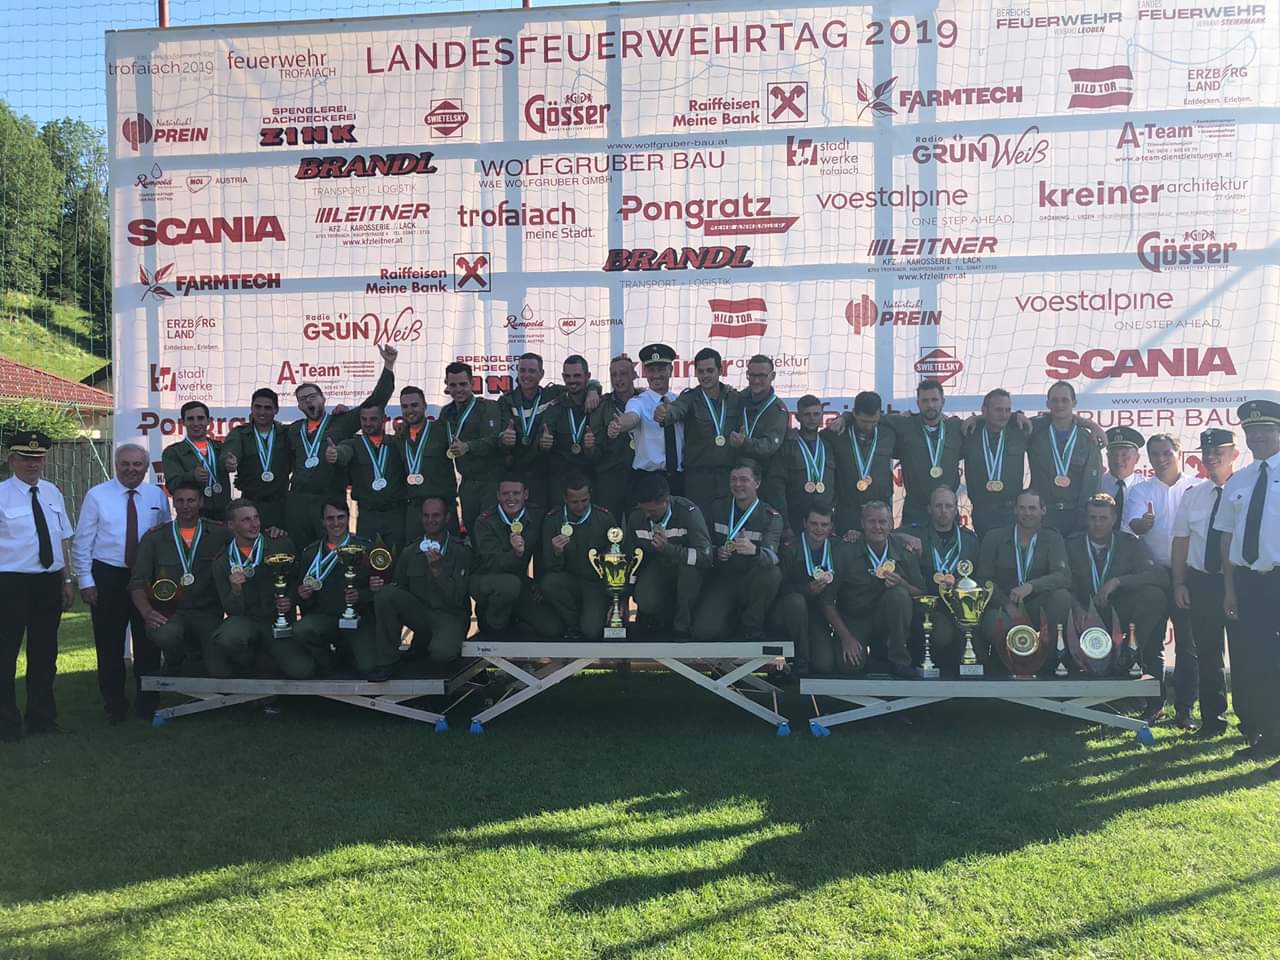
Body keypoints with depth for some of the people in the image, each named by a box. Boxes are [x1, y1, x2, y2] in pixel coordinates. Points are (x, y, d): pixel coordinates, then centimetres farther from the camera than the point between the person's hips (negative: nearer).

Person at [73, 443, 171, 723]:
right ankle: (114, 706, 19)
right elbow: (82, 543, -2)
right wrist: (86, 582, -7)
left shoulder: (157, 496, 5)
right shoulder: (97, 495, -1)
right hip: (107, 577, -1)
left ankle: (147, 704, 20)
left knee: (148, 642, 7)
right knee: (109, 645, 6)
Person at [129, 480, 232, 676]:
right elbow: (137, 583, 6)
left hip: (207, 613, 0)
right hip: (168, 612, 0)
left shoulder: (219, 534, 10)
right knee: (166, 634, -36)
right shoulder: (154, 537, 10)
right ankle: (174, 669, 1)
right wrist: (147, 612, -12)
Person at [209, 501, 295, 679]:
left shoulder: (282, 545, 0)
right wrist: (235, 590, -22)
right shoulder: (222, 563, 2)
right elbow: (232, 611, -1)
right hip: (245, 621, 0)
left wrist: (290, 602, -8)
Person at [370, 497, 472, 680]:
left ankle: (425, 641, 4)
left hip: (450, 615, -4)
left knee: (442, 653, -36)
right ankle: (386, 660, -12)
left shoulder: (461, 552, -6)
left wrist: (438, 570, -23)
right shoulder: (409, 553, 7)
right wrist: (380, 585, -12)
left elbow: (457, 599, -12)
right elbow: (398, 588, 10)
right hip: (419, 612, 4)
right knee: (385, 593, -23)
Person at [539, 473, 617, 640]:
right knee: (549, 582, -31)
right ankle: (573, 625, -5)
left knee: (592, 631, -23)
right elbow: (550, 568, -8)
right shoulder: (552, 520, -6)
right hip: (569, 581, 2)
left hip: (597, 583, -2)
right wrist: (556, 553, -31)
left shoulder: (604, 518, -7)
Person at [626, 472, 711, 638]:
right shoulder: (636, 516, -12)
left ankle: (682, 625, -17)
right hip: (657, 567, 2)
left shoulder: (688, 512, -26)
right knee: (644, 602, -28)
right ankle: (666, 615, 10)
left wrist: (668, 548, -44)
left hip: (687, 571, -2)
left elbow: (706, 556, -34)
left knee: (689, 565, -38)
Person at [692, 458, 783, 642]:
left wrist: (754, 550, -47)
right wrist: (716, 553, -12)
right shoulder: (718, 508, 4)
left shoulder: (771, 517, -6)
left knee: (773, 573, -35)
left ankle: (752, 629, -10)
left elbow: (771, 557, -22)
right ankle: (735, 619, 13)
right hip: (721, 580, 1)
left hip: (751, 584, -1)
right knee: (704, 631, -23)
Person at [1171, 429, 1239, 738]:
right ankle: (1213, 719, 22)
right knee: (1207, 654, 10)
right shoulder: (1192, 495, 6)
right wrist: (1179, 583, 3)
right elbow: (1180, 541, 8)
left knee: (1244, 652, 5)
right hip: (1201, 582, 3)